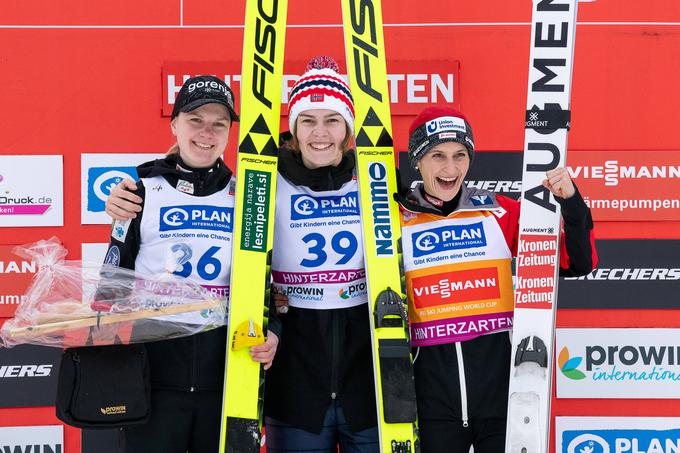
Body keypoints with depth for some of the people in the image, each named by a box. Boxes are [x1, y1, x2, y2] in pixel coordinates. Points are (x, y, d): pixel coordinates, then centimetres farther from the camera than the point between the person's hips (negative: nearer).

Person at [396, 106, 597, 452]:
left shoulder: (500, 212, 2)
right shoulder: (396, 220, 2)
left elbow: (579, 263, 1)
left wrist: (571, 202, -11)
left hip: (500, 383, 0)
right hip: (432, 394, 0)